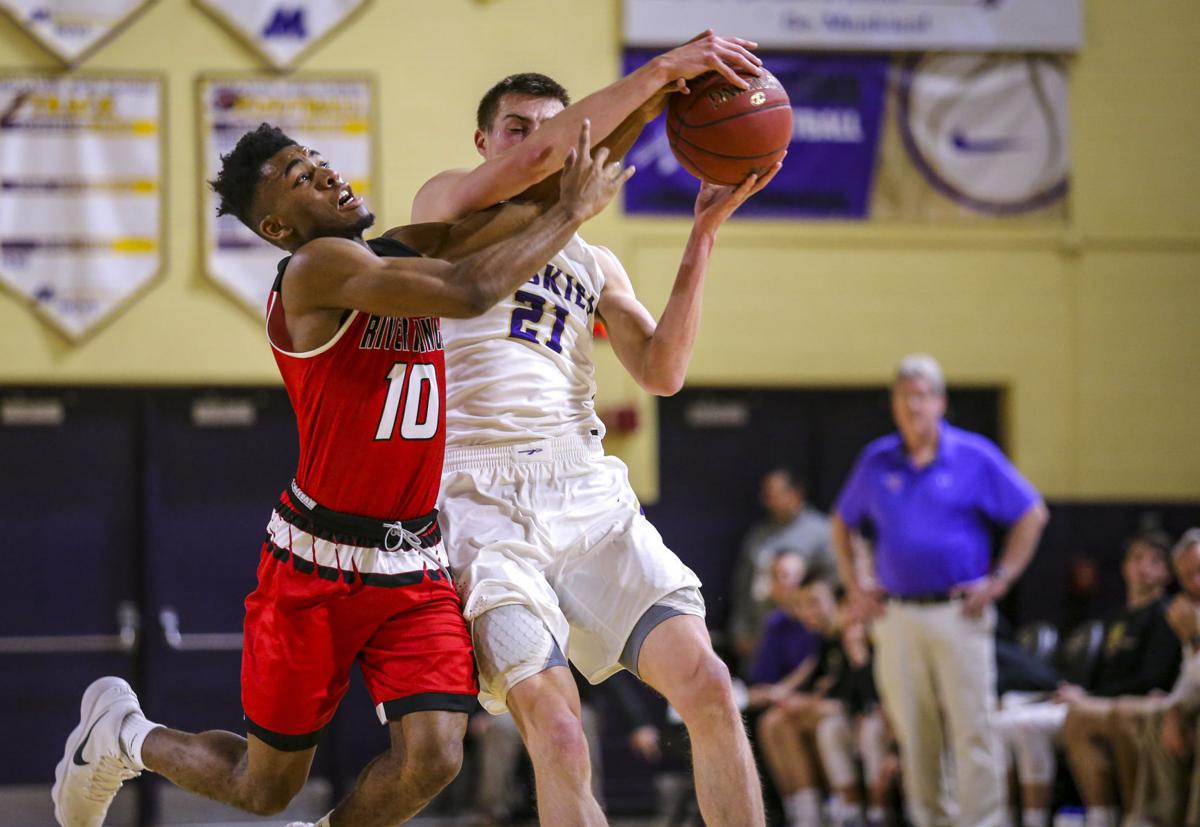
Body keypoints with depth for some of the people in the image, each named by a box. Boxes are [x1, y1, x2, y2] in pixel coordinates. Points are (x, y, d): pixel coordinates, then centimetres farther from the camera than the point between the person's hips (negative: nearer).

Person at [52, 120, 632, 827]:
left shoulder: (405, 254, 9)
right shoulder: (317, 269, -16)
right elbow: (470, 292, -27)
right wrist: (571, 212, -18)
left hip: (417, 569, 6)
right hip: (317, 564, -6)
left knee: (433, 757, -14)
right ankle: (122, 731, 37)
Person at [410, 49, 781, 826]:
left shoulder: (594, 263, 22)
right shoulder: (448, 206, 9)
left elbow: (661, 372, 7)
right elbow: (524, 168, -13)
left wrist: (703, 234, 1)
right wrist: (653, 78, -17)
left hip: (590, 495, 5)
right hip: (484, 499, -5)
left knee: (706, 683, -11)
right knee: (557, 733, -20)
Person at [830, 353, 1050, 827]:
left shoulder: (974, 457, 0)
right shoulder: (876, 461, 9)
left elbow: (1031, 515, 3)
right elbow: (842, 522, 23)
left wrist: (1001, 580, -3)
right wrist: (854, 586, 13)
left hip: (959, 613, -3)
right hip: (897, 616, 3)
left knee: (972, 729, -8)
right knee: (912, 734, 5)